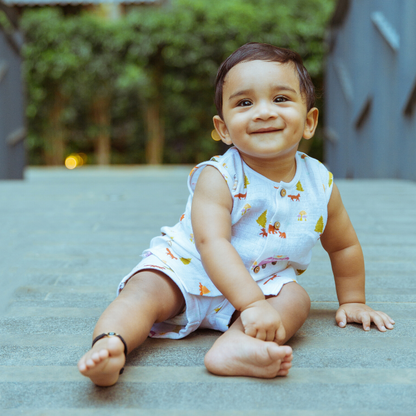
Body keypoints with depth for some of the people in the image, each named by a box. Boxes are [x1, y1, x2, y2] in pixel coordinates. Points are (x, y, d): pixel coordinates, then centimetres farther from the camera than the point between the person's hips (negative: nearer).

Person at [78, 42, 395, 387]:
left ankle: (234, 345, -50)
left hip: (262, 283, 3)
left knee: (296, 297, -25)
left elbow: (344, 245, 12)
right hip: (186, 269, -2)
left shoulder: (320, 184, -6)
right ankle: (109, 343, -52)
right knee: (146, 290, -27)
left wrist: (352, 300, 19)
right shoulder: (218, 178, -19)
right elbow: (212, 243, -32)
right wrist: (253, 305, -42)